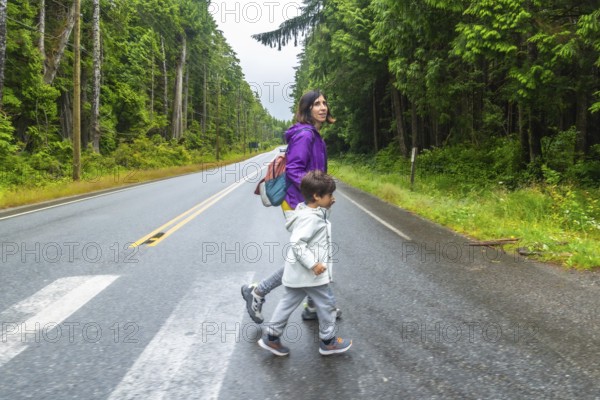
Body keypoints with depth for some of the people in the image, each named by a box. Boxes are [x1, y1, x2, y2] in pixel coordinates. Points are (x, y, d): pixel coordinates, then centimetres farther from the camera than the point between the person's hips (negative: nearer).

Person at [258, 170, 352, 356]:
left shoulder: (309, 212, 6)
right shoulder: (310, 218, -24)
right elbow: (297, 243, -29)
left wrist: (326, 208, 11)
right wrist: (313, 264, -29)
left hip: (298, 272, 10)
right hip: (310, 272, -10)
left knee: (289, 302, 16)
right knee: (327, 304, 7)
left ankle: (271, 337, 24)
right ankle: (328, 341, 23)